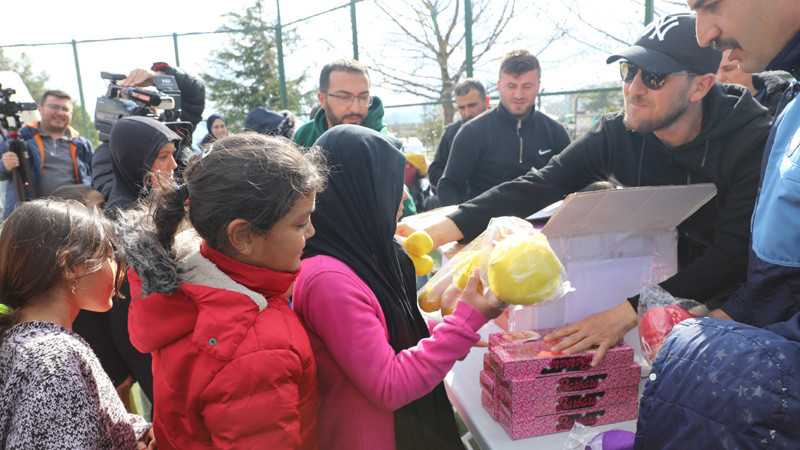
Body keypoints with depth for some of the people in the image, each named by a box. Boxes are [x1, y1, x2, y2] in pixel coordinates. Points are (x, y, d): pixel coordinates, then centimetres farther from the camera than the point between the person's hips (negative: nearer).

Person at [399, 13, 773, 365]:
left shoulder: (752, 142, -21)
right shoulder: (616, 133, -11)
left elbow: (735, 255, -26)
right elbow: (538, 187, -18)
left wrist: (633, 310, -39)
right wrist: (438, 232, -30)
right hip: (651, 285, 3)